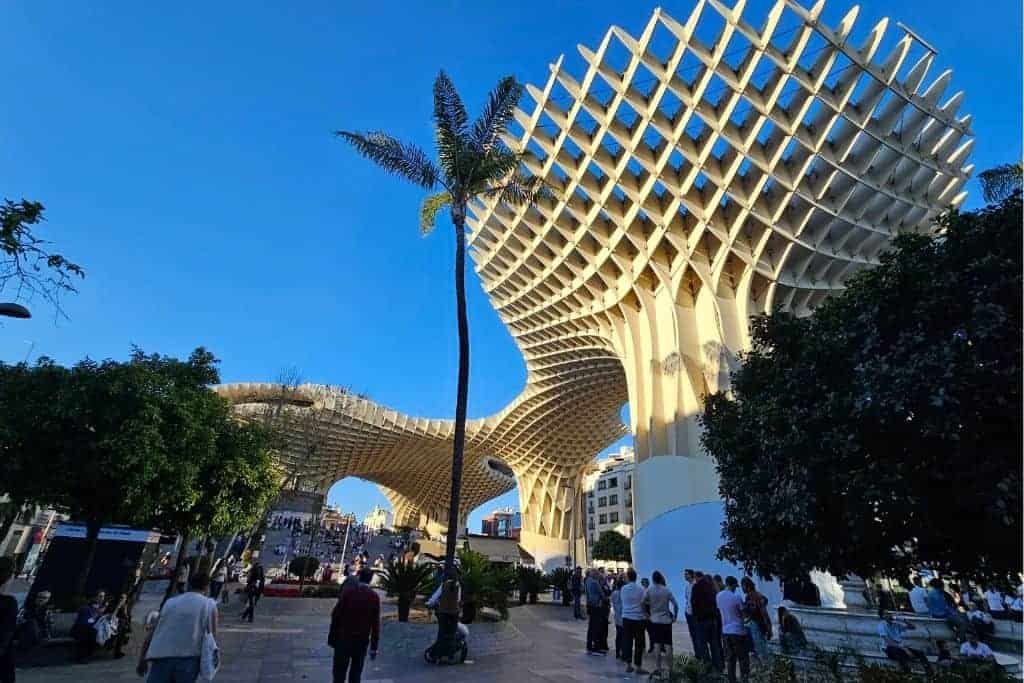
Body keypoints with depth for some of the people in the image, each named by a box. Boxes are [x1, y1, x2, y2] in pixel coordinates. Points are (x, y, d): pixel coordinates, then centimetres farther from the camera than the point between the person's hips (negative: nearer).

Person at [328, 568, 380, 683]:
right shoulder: (374, 597, -5)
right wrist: (374, 647, 0)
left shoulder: (347, 592, -6)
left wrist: (332, 636, 4)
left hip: (344, 638, -1)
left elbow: (336, 615, -6)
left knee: (339, 673, 7)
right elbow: (375, 623, -5)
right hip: (362, 641, 1)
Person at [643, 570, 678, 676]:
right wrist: (675, 617, 7)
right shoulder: (667, 590, -4)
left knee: (657, 645, 6)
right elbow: (675, 604, -5)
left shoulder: (649, 590, -5)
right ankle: (669, 667, 8)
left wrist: (646, 614, 0)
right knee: (668, 645, 7)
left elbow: (643, 603, -13)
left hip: (655, 620, 0)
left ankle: (657, 667, 7)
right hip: (666, 620, 0)